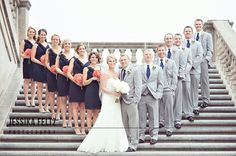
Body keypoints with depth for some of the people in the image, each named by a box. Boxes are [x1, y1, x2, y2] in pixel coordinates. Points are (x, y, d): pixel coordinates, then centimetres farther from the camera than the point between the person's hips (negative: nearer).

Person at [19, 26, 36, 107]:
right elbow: (21, 53, -4)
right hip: (27, 63, -4)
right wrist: (28, 56, -18)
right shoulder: (24, 41, 2)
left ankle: (32, 99, 10)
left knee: (33, 81, 5)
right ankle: (26, 99, 5)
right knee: (27, 81, -1)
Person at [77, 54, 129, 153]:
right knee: (106, 122, -5)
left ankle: (115, 143, 18)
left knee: (116, 122, 8)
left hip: (116, 101, 7)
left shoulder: (117, 74, 12)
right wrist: (113, 93, -22)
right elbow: (103, 88, -12)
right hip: (108, 100, -7)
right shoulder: (105, 74, -7)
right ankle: (106, 144, 3)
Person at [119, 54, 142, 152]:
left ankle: (133, 145, 4)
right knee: (125, 124, 10)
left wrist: (135, 99, -15)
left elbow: (138, 86, -9)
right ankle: (127, 143, 19)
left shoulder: (135, 71, -5)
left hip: (131, 100, -6)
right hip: (123, 100, 6)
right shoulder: (121, 72, 15)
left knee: (133, 124, -1)